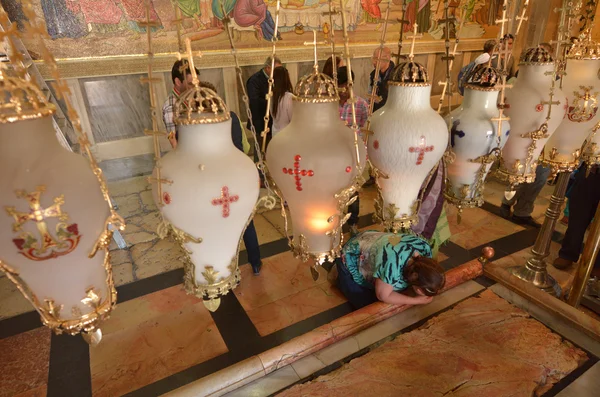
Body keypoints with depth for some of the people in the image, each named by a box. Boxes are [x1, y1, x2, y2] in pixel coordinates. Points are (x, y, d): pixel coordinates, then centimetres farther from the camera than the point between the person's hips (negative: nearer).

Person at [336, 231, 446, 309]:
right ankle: (342, 280, 23)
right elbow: (383, 295, -31)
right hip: (352, 260, -6)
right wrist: (417, 300, -27)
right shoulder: (393, 264, -47)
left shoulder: (424, 246, -24)